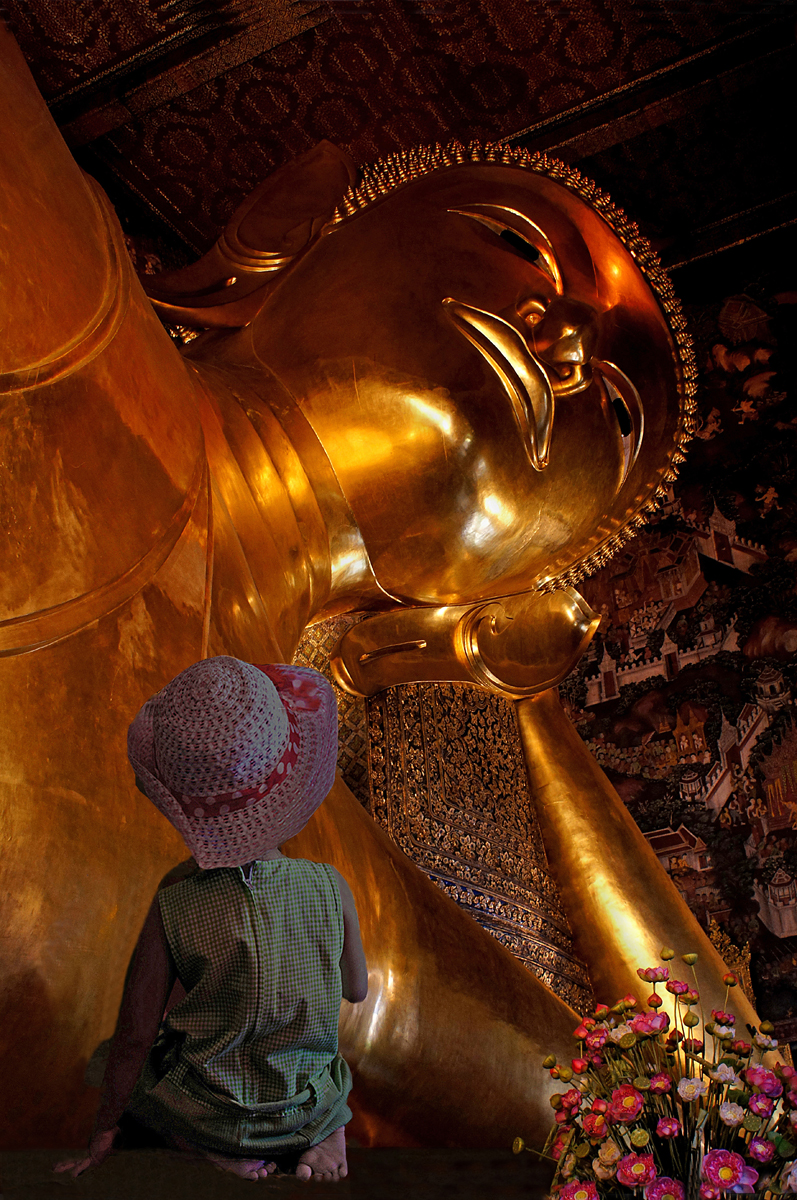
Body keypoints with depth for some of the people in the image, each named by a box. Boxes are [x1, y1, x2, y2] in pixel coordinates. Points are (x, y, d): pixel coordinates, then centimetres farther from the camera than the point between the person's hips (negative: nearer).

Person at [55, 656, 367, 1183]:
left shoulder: (172, 907, -22)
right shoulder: (330, 887, -18)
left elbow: (135, 1039, -12)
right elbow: (357, 989, 0)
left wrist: (103, 1137, 4)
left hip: (209, 1115, -2)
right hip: (311, 1105, 2)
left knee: (108, 1060, 27)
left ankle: (216, 1154, 7)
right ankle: (325, 1133, 10)